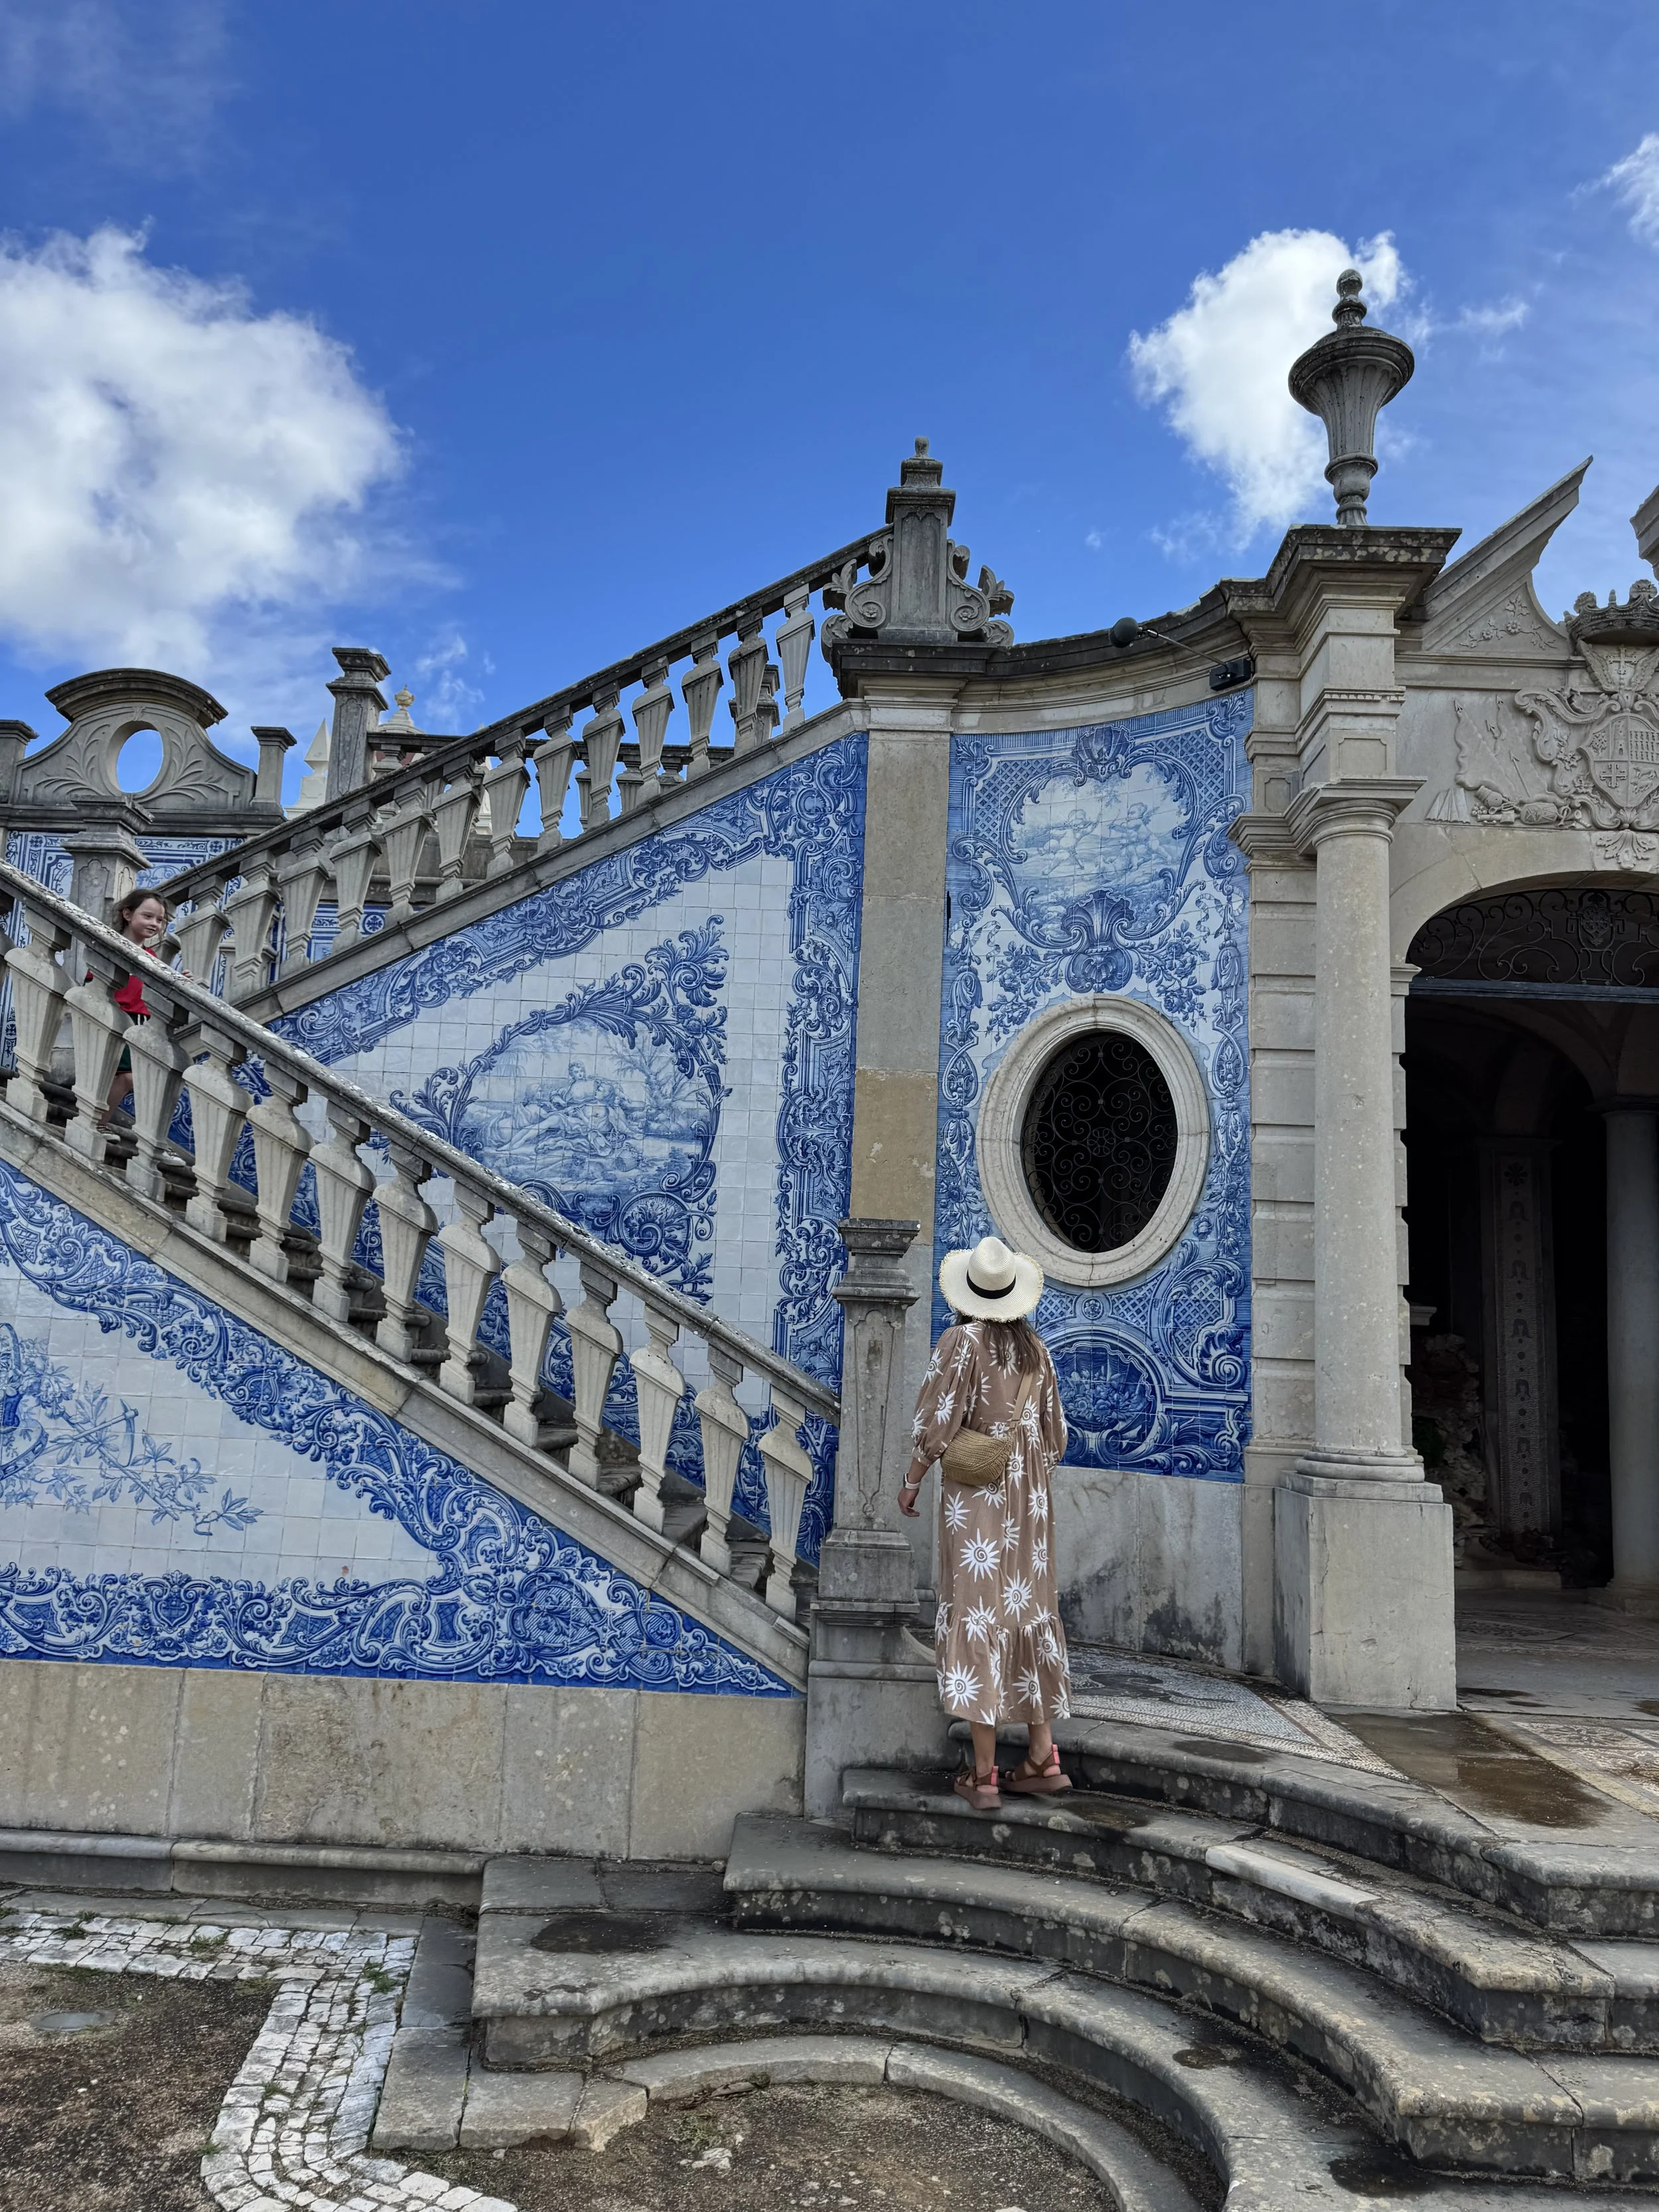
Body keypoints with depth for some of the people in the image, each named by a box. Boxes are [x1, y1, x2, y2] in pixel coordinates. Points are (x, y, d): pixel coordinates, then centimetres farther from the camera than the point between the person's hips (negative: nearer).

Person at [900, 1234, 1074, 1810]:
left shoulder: (962, 1341, -11)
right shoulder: (1035, 1348, 6)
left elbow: (938, 1424, -14)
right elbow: (1054, 1436, 11)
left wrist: (911, 1481, -1)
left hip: (974, 1501, -5)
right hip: (1028, 1502, 6)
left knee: (976, 1616, -2)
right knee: (1029, 1613, 13)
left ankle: (983, 1772, 0)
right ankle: (1042, 1757, 18)